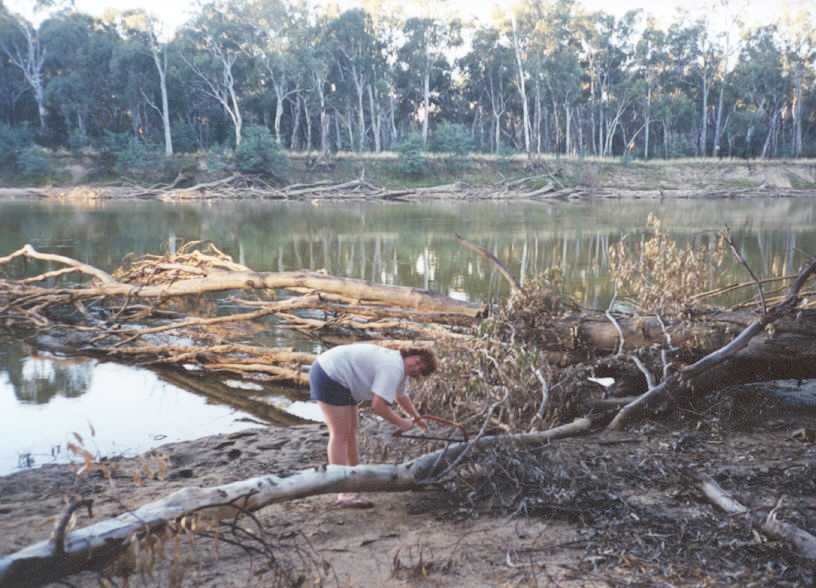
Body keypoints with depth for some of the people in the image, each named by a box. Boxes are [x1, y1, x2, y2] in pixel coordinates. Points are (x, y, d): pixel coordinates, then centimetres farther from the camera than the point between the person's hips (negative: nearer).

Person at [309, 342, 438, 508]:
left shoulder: (399, 365, 9)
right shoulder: (393, 369, -22)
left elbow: (401, 396, 28)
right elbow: (378, 406, -28)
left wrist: (417, 418, 35)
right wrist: (401, 423, -14)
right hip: (329, 376, -11)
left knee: (351, 429, 18)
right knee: (340, 434, -11)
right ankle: (344, 495, -11)